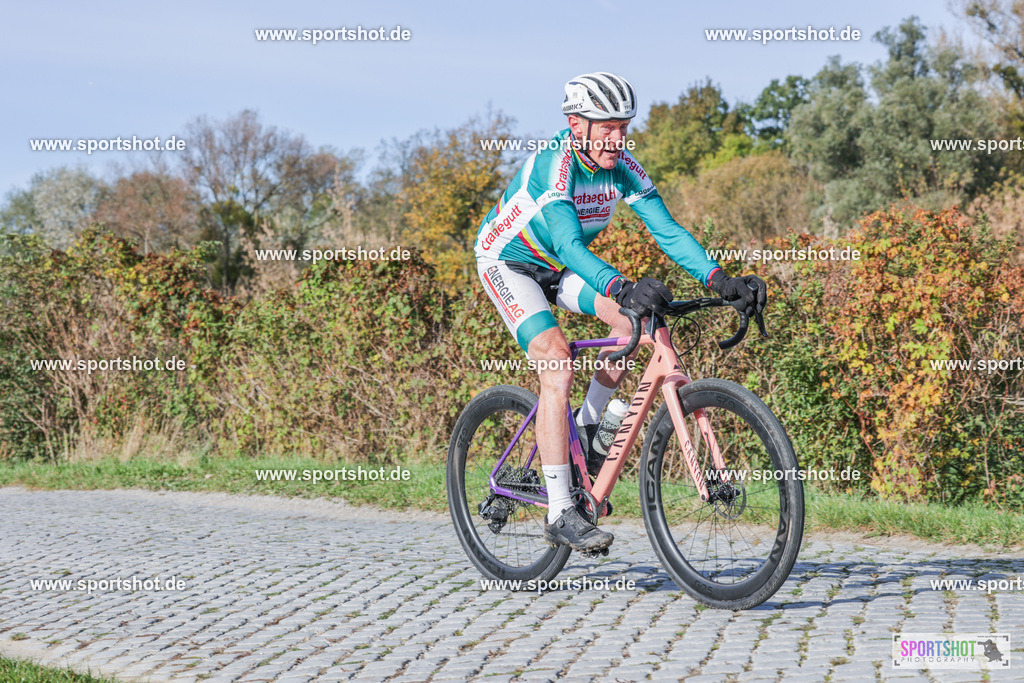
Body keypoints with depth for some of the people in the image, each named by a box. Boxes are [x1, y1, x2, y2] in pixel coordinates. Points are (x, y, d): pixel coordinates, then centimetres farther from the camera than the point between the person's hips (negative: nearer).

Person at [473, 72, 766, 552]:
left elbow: (667, 230, -19)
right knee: (559, 365, -24)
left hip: (557, 265, 7)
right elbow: (569, 244, -44)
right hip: (506, 261, -7)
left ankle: (587, 432, 5)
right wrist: (623, 288, -60)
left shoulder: (622, 167, -14)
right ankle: (559, 515, -23)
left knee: (633, 319, -16)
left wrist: (721, 281, -34)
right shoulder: (551, 163, -32)